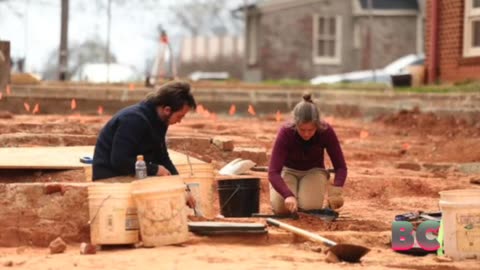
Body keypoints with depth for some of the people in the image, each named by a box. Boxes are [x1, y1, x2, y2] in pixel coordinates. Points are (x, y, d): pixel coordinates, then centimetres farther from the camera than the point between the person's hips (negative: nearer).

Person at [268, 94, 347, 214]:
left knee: (310, 206, -28)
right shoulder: (286, 133, -31)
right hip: (288, 171, 0)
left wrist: (336, 190, -42)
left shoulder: (326, 132, -27)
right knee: (281, 206, -27)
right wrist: (288, 195, -53)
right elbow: (273, 172, -35)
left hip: (313, 171, 0)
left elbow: (340, 166, -21)